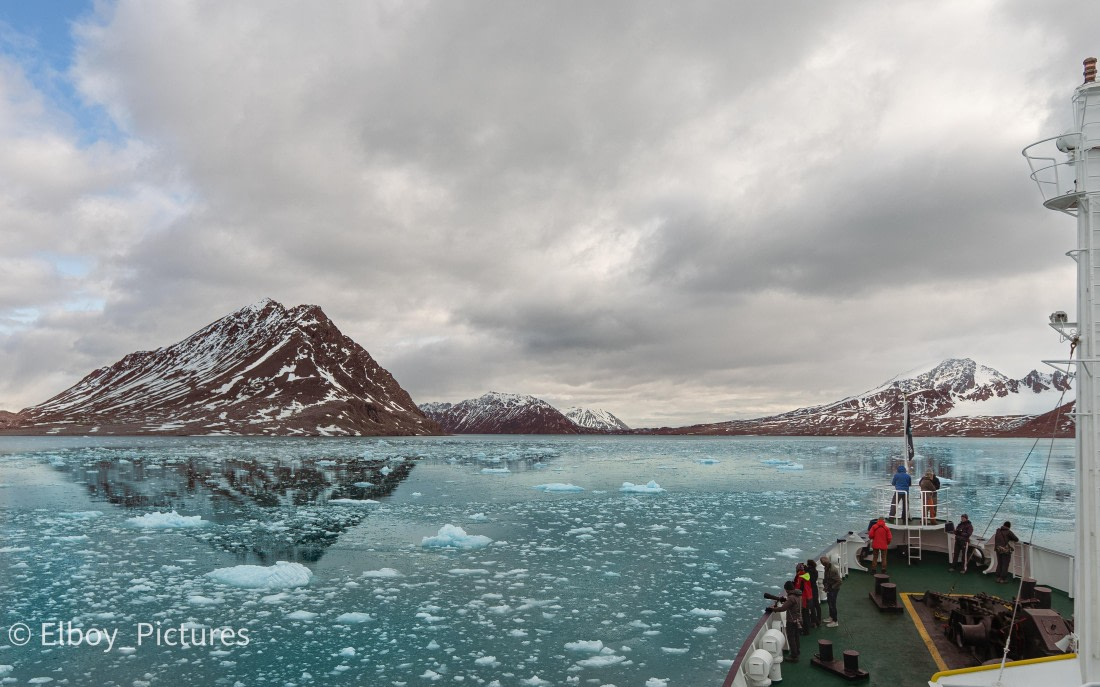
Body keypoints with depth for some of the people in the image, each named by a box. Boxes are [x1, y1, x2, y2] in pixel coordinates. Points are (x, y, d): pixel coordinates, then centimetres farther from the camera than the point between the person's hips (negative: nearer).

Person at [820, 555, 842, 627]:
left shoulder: (833, 570, -31)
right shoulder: (827, 568, -3)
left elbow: (839, 581, -29)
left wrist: (832, 587, -21)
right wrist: (826, 587, 5)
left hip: (834, 589, -9)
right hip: (829, 588, 9)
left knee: (832, 605, 3)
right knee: (830, 603, 22)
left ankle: (835, 622, 16)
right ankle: (831, 617, 39)